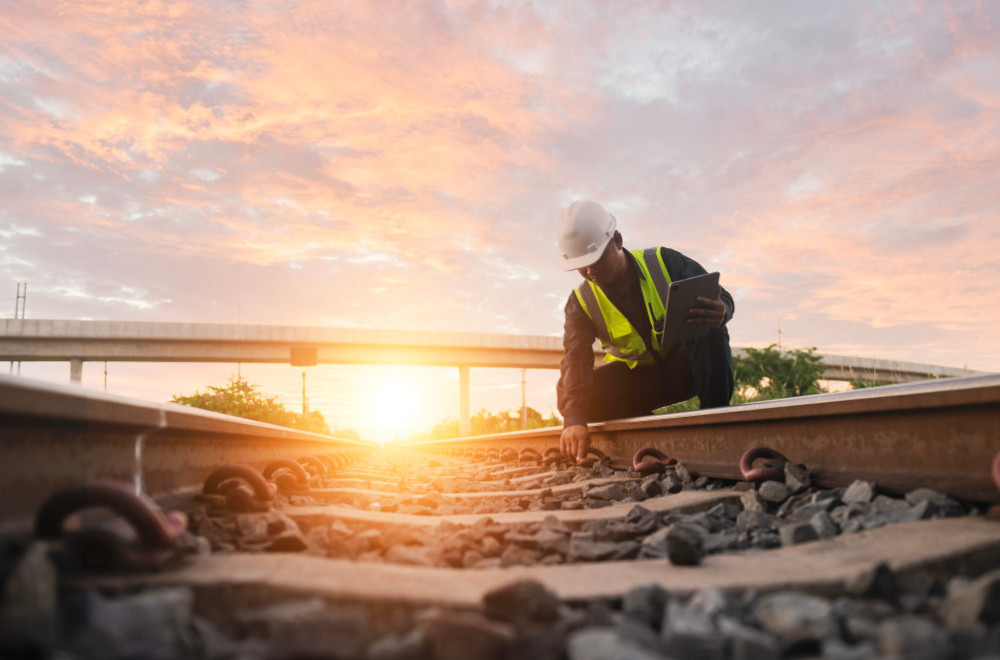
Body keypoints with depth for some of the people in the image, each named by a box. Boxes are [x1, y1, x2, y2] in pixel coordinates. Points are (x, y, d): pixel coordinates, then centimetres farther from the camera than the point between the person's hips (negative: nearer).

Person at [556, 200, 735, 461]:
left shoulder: (663, 263, -16)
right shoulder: (581, 303, -13)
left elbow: (723, 298, -12)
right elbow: (575, 361, -27)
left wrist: (721, 311, -41)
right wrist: (574, 419, -45)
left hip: (686, 366, -1)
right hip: (639, 379, 2)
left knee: (708, 324, -33)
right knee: (568, 393, -24)